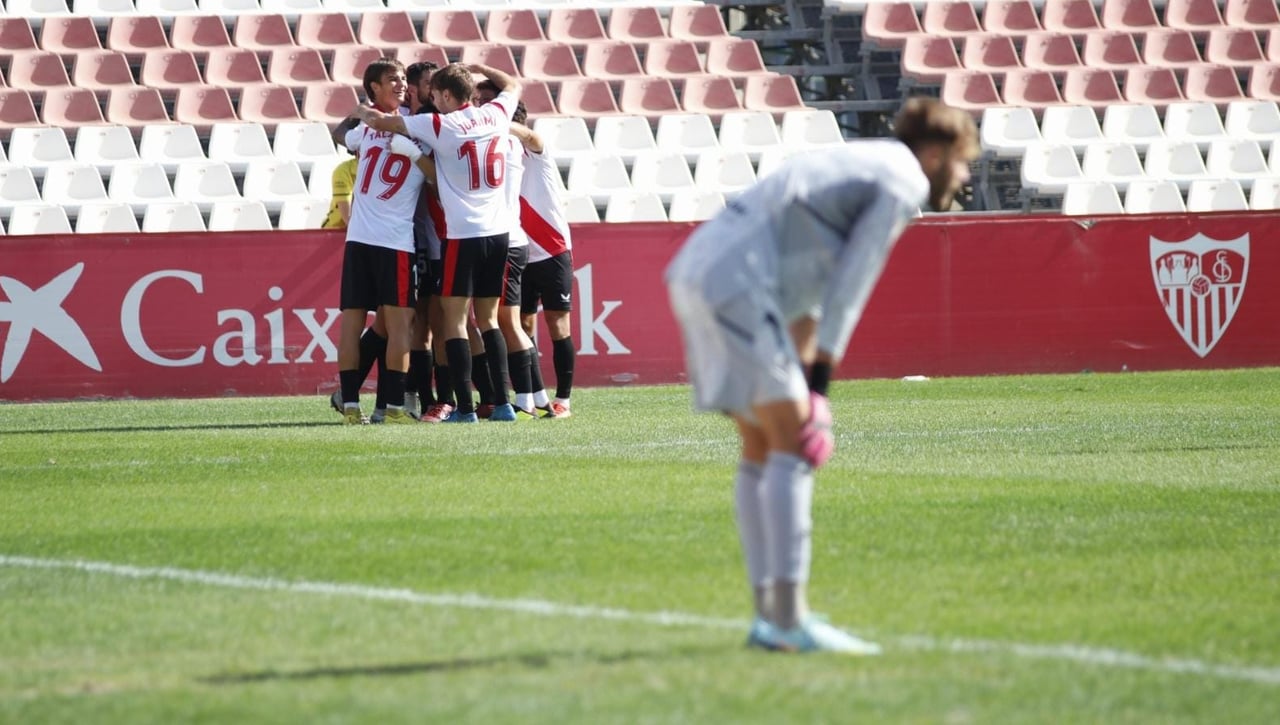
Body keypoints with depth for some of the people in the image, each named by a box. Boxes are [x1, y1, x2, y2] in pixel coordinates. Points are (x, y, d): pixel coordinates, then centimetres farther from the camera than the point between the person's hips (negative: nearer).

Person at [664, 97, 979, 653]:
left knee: (761, 448, 12)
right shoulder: (904, 181, -1)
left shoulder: (862, 167, 28)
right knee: (792, 444, -10)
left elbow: (814, 283, 27)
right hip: (738, 288, -10)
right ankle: (790, 618, -14)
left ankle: (770, 615, 11)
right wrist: (819, 378, -5)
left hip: (696, 273, 10)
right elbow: (851, 283, -7)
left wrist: (807, 368, 21)